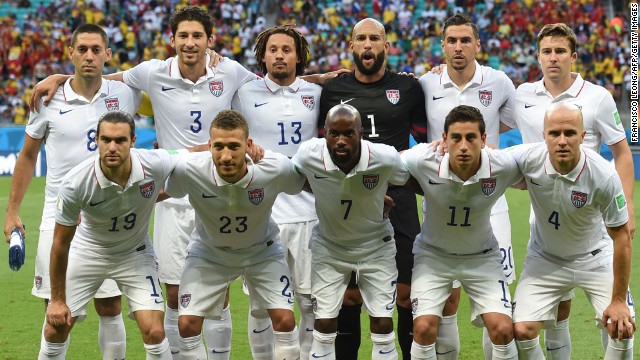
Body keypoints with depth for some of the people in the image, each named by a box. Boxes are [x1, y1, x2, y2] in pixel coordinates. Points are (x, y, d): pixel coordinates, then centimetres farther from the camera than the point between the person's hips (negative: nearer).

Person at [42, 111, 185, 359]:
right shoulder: (75, 183, -30)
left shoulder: (155, 164, -28)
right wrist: (58, 300, -10)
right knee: (56, 328, 0)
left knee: (154, 332, -12)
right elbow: (60, 243, -17)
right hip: (87, 252, 0)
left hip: (135, 253, 1)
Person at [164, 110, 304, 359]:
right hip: (208, 251, 0)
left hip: (261, 250, 0)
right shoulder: (188, 171, -33)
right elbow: (166, 192, -8)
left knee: (285, 320, -11)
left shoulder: (277, 169, -33)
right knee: (187, 324, -8)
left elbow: (305, 185, -9)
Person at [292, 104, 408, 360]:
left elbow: (409, 182, -5)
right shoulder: (308, 155, -25)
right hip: (329, 246, 0)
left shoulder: (385, 159, -28)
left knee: (383, 324, -1)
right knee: (324, 324, -2)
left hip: (375, 245, 0)